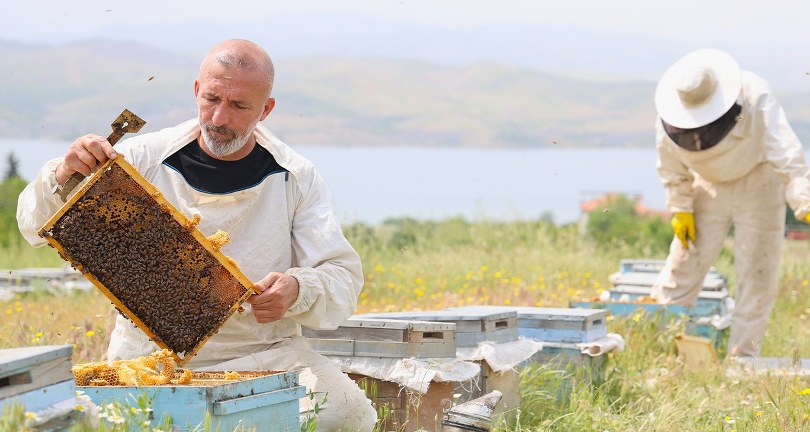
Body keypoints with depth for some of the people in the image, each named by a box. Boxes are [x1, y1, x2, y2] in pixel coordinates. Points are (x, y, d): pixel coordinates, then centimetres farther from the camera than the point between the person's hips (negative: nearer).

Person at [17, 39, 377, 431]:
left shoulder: (298, 179, 3)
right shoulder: (142, 160, 0)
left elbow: (344, 279, -1)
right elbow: (41, 228, -1)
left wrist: (298, 291, -23)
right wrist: (63, 177, -23)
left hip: (265, 354, 0)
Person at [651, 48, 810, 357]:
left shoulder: (756, 99, -32)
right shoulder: (670, 113, -21)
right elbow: (672, 165, -4)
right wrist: (680, 208, -5)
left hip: (757, 185, -2)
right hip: (708, 187, 2)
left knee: (757, 273, -2)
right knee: (683, 265, -2)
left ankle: (742, 359, 9)